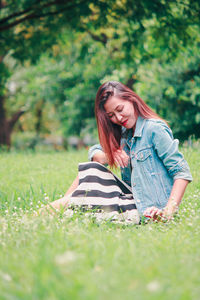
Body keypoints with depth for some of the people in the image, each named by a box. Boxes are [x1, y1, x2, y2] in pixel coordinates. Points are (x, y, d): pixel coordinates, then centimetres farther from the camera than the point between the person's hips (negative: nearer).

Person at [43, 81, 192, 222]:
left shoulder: (155, 129, -12)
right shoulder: (124, 134, 13)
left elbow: (182, 172, -17)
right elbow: (94, 152, 18)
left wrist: (169, 211, -28)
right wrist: (111, 154, -6)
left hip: (151, 212, -8)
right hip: (132, 201, 8)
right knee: (92, 166, 5)